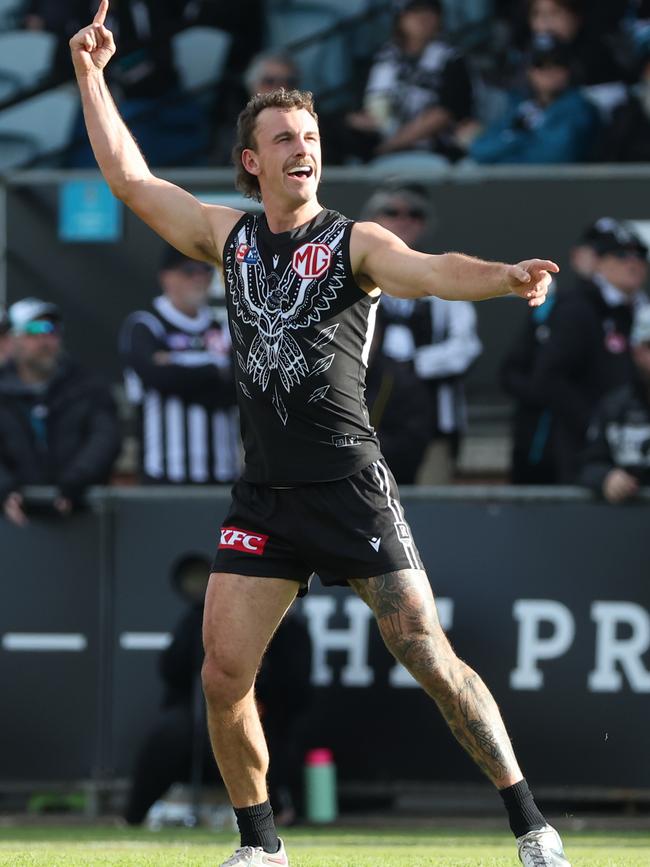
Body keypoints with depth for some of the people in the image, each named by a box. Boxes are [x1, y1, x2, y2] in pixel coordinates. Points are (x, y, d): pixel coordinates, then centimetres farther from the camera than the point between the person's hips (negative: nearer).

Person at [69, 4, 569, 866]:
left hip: (351, 489, -4)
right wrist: (92, 74, 17)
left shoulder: (354, 242, -3)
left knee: (432, 662, -7)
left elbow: (428, 270, -22)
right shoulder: (229, 236, 11)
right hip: (263, 496, 4)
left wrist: (503, 277, -42)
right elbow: (130, 177, 18)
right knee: (223, 676, -2)